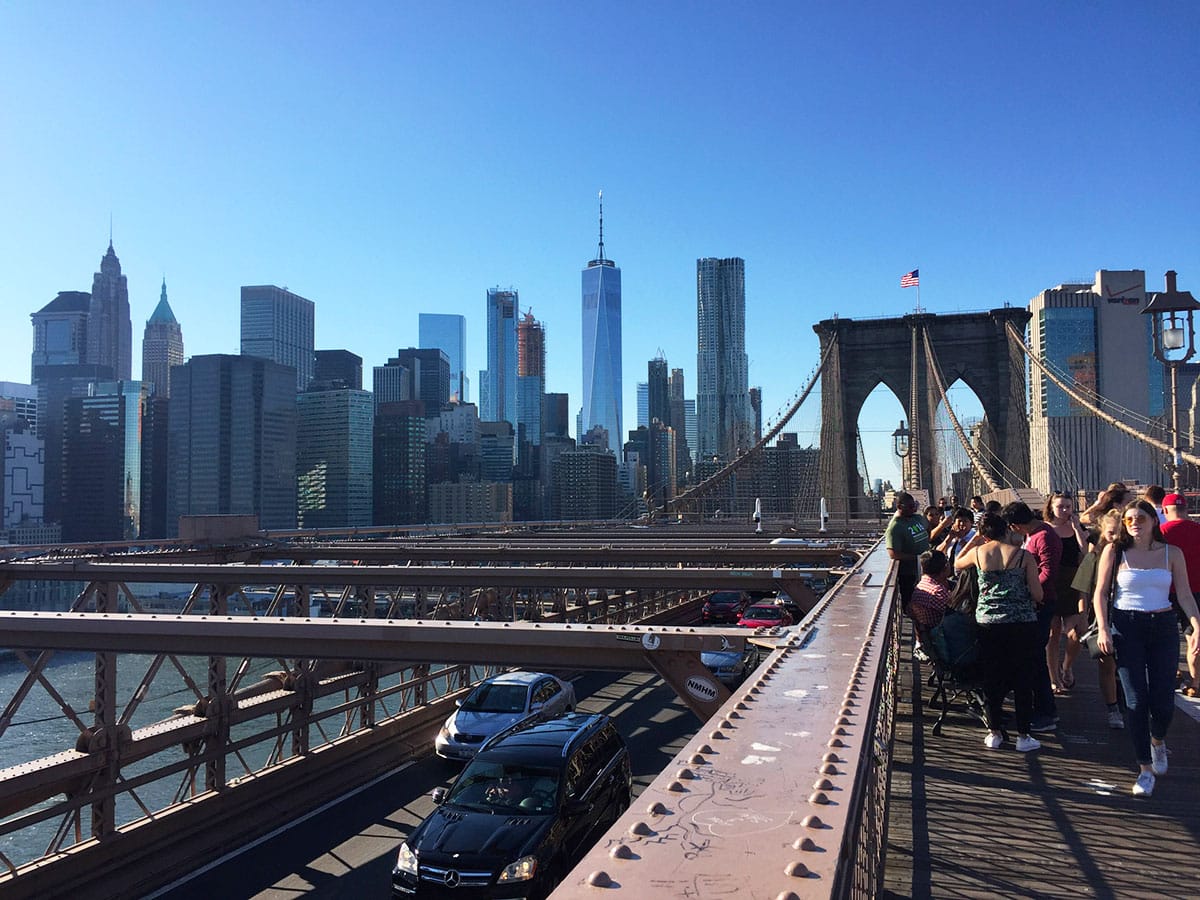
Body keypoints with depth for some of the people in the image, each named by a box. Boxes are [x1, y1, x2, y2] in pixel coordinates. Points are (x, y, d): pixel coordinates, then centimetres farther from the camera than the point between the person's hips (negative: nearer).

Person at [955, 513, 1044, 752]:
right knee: (1023, 680, 9)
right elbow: (1037, 595, -4)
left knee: (993, 679, 12)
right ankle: (1023, 736, 15)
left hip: (988, 622, 2)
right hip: (1023, 623, -1)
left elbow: (956, 564, 21)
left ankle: (994, 733, 20)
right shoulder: (1024, 556, -4)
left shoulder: (978, 553, -1)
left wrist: (972, 541, 24)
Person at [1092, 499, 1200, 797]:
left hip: (1163, 627, 2)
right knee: (1137, 700, -2)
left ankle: (1158, 740, 36)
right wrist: (1103, 629, -8)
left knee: (1164, 700, 2)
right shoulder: (1114, 551, -2)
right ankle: (1145, 769, 9)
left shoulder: (1172, 553, 3)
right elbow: (1100, 593, 0)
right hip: (1126, 627, -2)